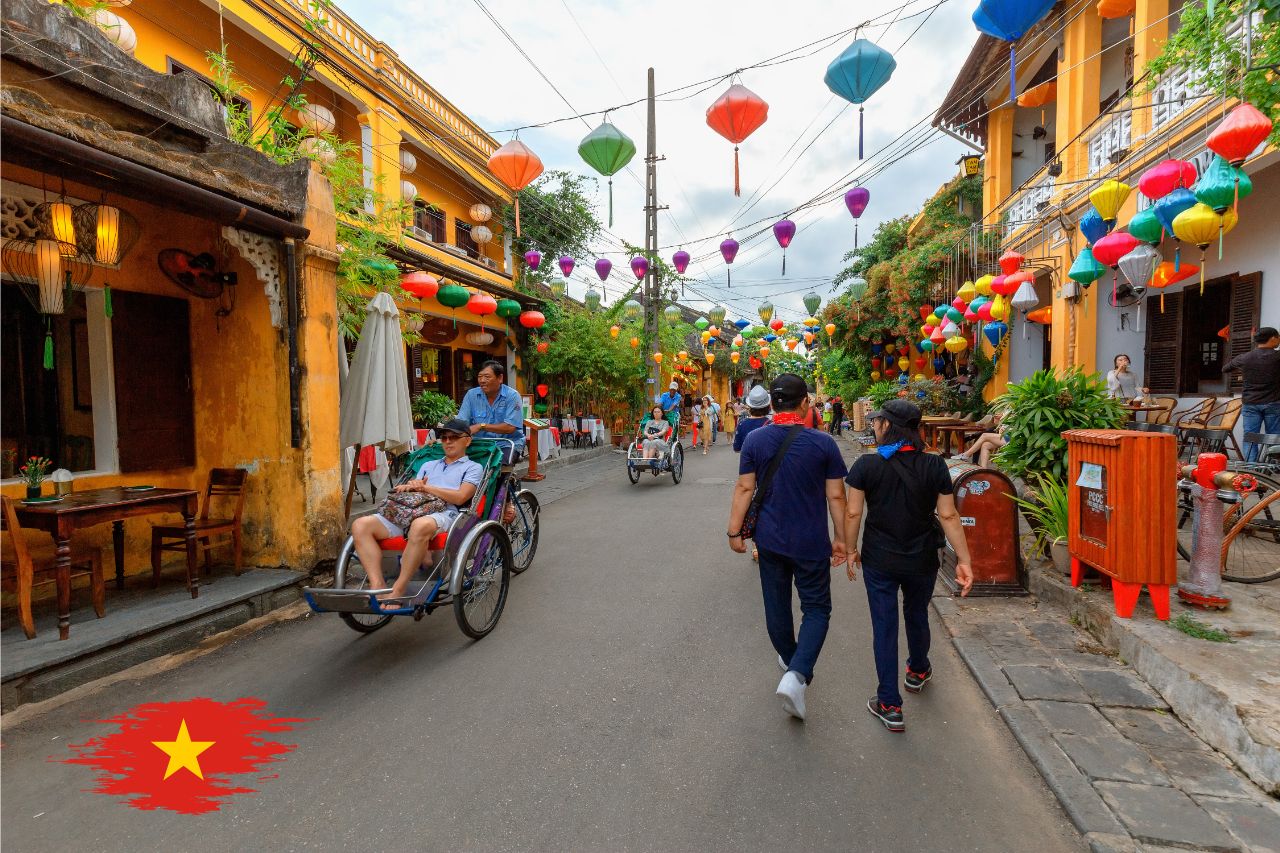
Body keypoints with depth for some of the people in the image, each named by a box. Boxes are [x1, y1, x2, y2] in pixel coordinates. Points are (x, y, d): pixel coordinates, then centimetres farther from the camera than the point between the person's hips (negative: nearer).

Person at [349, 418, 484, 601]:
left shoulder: (473, 468, 17)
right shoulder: (429, 465, 35)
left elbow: (460, 497, 0)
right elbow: (411, 491, 24)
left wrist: (425, 487, 1)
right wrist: (412, 486, 0)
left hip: (444, 513, -6)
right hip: (408, 511, 6)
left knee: (420, 525, -42)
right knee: (361, 525, -18)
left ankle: (398, 591, -32)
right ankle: (377, 587, -26)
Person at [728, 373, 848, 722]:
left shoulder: (754, 439, -8)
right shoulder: (823, 443, -11)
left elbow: (744, 488, -6)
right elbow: (835, 496, -6)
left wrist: (734, 531, 2)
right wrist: (841, 538, 5)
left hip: (770, 539, 2)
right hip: (811, 543, -2)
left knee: (776, 605, 19)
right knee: (816, 609, 11)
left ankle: (791, 661, 40)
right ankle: (796, 674, -6)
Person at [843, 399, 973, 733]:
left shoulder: (867, 464, -14)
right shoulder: (934, 466, -8)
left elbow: (853, 513, -12)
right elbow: (948, 516, -6)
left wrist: (850, 550, 1)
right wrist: (963, 560, 1)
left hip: (879, 561, -3)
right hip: (922, 560, 3)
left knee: (884, 626, 8)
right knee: (917, 615, 26)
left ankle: (890, 706, 14)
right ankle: (918, 671, 51)